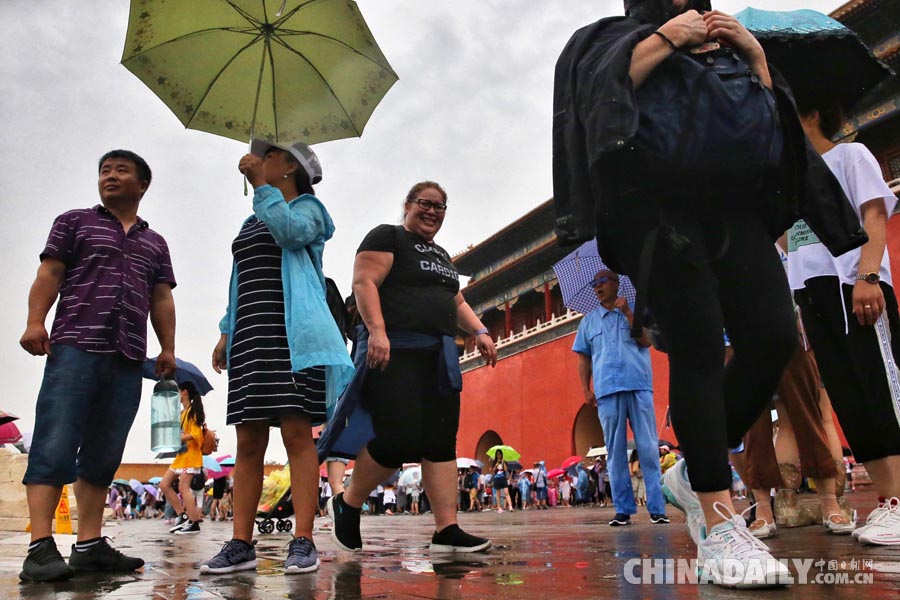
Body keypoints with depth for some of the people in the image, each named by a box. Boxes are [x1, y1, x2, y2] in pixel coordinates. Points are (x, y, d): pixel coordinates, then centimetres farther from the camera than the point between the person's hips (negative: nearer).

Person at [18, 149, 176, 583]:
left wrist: (168, 348, 7)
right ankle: (40, 548, -11)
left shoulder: (155, 244, 24)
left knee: (103, 455, 3)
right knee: (55, 446, -10)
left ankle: (90, 545, 6)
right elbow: (49, 275, 5)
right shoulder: (74, 222, 15)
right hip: (75, 348, -3)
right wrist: (35, 322, -10)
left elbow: (162, 300, 18)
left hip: (128, 360, 4)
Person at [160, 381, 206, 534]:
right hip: (180, 454, 10)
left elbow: (195, 434, -17)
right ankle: (182, 516, 9)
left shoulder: (193, 411, -7)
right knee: (164, 484, 7)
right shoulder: (182, 413, 19)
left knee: (183, 486, -14)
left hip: (190, 454, -10)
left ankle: (194, 523, -13)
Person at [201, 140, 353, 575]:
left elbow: (292, 232, -17)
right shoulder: (251, 224, 28)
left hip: (291, 334, -7)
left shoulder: (307, 208, 8)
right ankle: (240, 545, 5)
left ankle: (302, 542, -8)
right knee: (248, 441, 2)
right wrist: (227, 334, 18)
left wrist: (260, 184, -10)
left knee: (297, 433, -11)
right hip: (250, 338, 7)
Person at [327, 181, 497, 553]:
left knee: (441, 443, 1)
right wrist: (377, 330, -24)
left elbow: (456, 301, 29)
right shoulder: (387, 237, 2)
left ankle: (447, 530, 3)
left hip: (439, 356, 8)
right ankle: (347, 505, 9)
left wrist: (479, 331, 12)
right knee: (400, 440, -14)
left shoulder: (441, 255, 26)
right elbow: (364, 283, -11)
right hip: (395, 352, -8)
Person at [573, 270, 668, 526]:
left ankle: (657, 508, 1)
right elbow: (583, 359, 15)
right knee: (615, 452, 1)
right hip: (607, 391, 2)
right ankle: (623, 509, 5)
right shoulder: (589, 321, 17)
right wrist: (586, 389, 5)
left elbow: (646, 340, -3)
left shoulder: (635, 311, 12)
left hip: (639, 386, -1)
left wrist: (627, 313, -8)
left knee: (648, 448, -3)